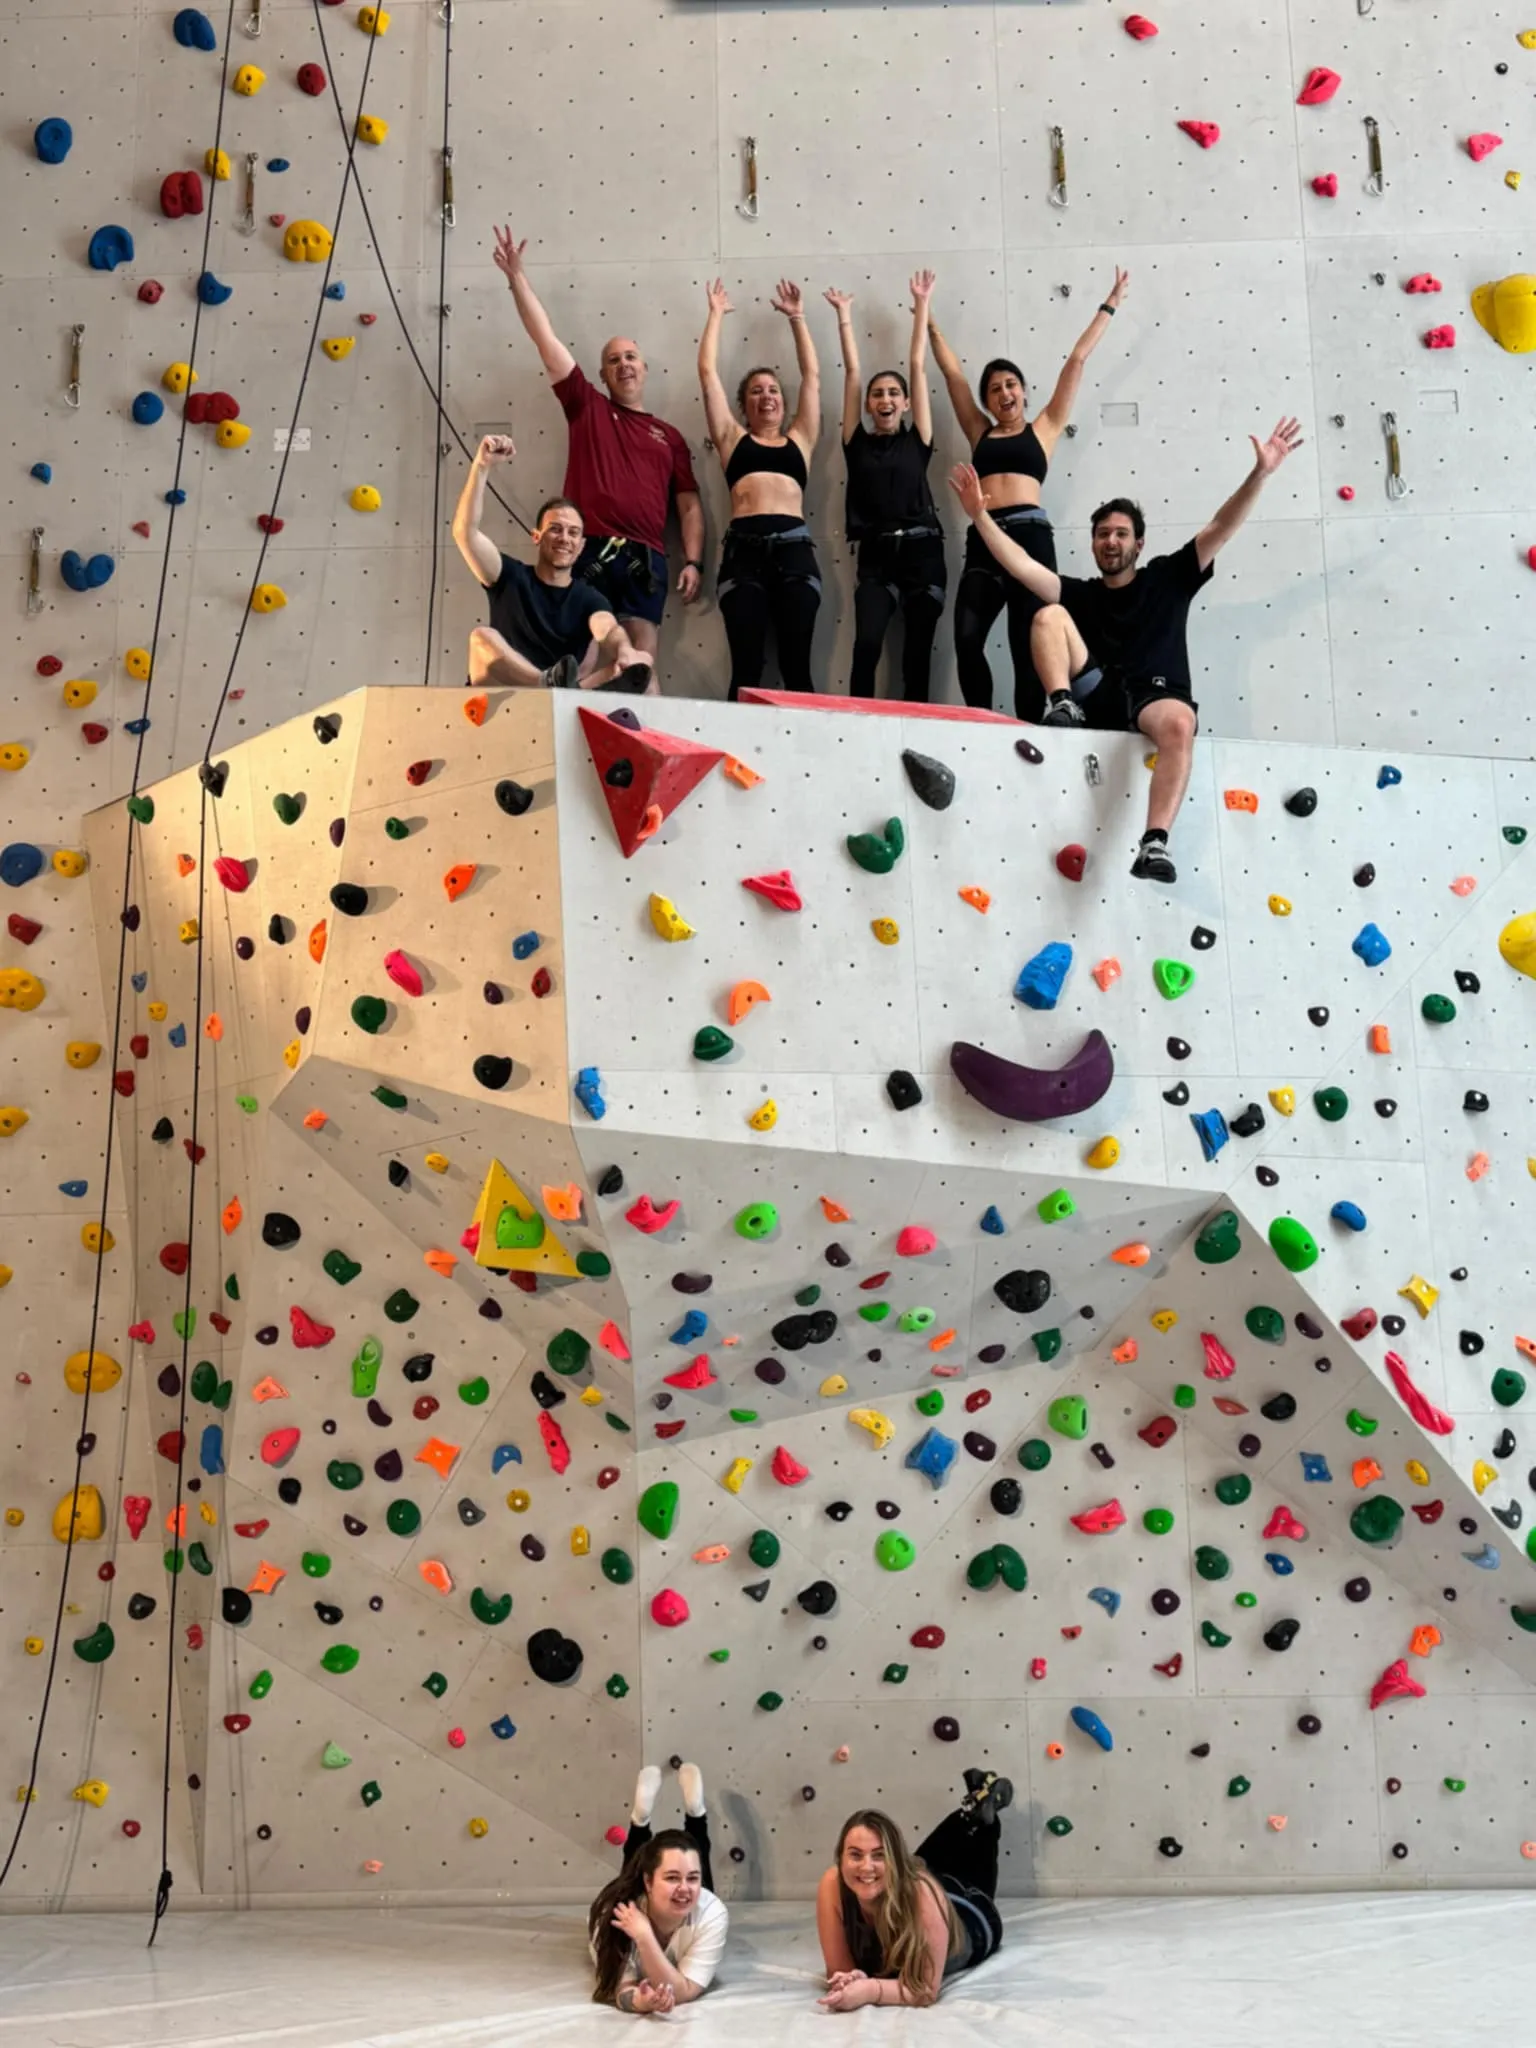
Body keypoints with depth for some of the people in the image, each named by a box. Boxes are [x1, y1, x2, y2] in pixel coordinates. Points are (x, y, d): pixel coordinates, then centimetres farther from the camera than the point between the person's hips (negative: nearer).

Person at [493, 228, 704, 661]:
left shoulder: (669, 437, 20)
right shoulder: (586, 406, 16)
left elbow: (689, 505, 17)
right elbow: (544, 336, 10)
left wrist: (693, 562, 3)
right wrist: (517, 277, 4)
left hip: (645, 559, 2)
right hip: (589, 552, -1)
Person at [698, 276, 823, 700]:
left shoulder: (799, 440, 21)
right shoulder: (734, 439, 18)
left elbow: (811, 374, 23)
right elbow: (708, 372, 18)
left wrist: (796, 317, 27)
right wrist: (716, 315, 26)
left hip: (794, 547, 1)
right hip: (744, 548, -1)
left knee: (796, 664, -2)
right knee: (746, 666, -6)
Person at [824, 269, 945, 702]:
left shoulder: (917, 440, 8)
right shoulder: (857, 442, 8)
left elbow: (918, 365, 9)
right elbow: (852, 370, 9)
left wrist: (921, 305, 12)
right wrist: (844, 314, 13)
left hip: (922, 552, 1)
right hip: (877, 555, -1)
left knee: (917, 654, 1)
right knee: (866, 642, -19)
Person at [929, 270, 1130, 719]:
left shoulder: (1043, 429, 16)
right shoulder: (980, 433, 21)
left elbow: (1076, 361, 17)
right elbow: (952, 371, 26)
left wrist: (1111, 305, 20)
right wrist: (929, 319, 31)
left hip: (1030, 535, -2)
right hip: (983, 539, 2)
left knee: (1026, 642, -6)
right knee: (967, 638, -16)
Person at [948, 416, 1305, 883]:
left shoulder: (1167, 577, 17)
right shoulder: (1080, 594, 19)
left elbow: (1220, 528, 7)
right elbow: (1022, 565, 9)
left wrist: (1260, 474, -4)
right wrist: (980, 515, 0)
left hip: (1158, 696, -2)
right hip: (1100, 699, 2)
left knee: (1179, 723, -40)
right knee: (1049, 616, -7)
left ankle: (1155, 843, -52)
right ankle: (1062, 707, -27)